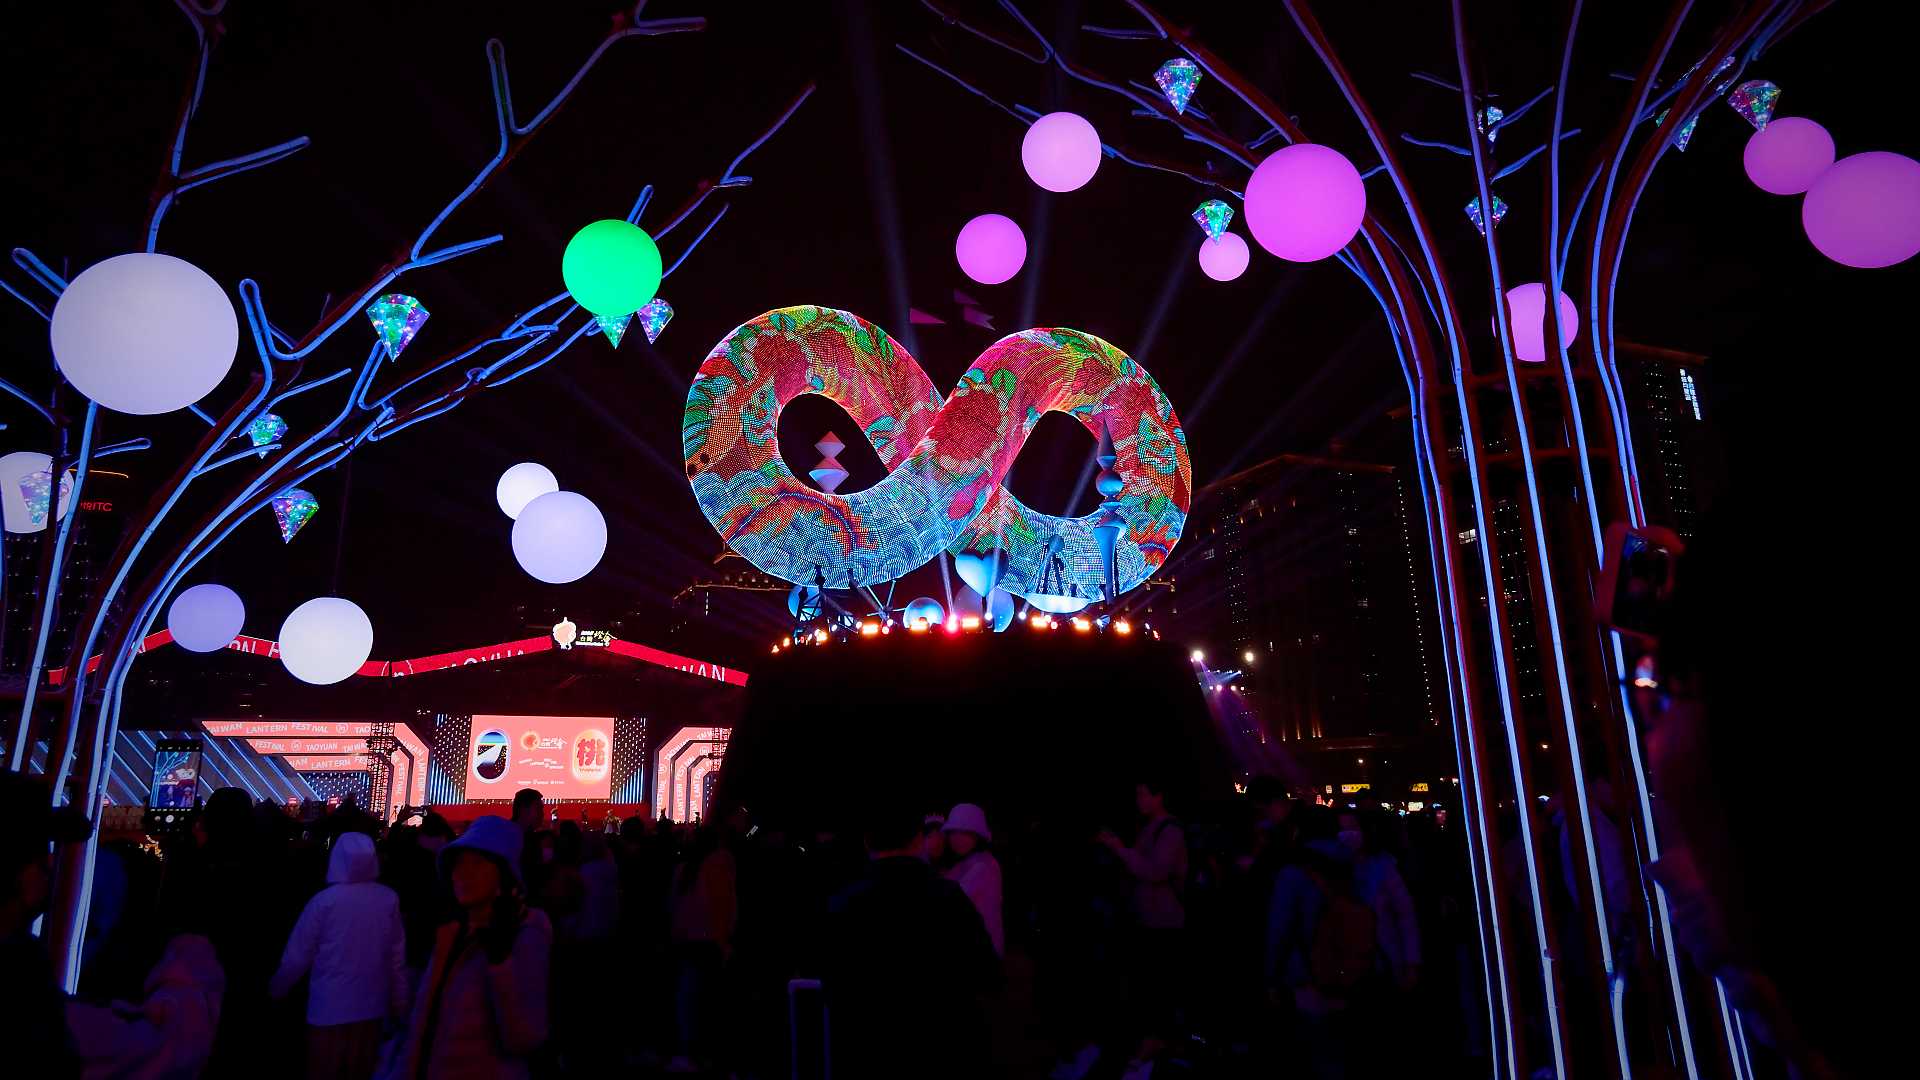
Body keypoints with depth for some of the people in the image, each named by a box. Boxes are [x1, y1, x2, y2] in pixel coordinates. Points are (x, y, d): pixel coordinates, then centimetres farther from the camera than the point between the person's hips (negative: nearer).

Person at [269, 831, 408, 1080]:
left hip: (329, 1007, -2)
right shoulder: (389, 899, -9)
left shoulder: (325, 900, -15)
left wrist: (276, 990, 13)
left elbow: (298, 954, -6)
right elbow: (397, 954, -3)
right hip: (371, 1006, 2)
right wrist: (399, 1000, 9)